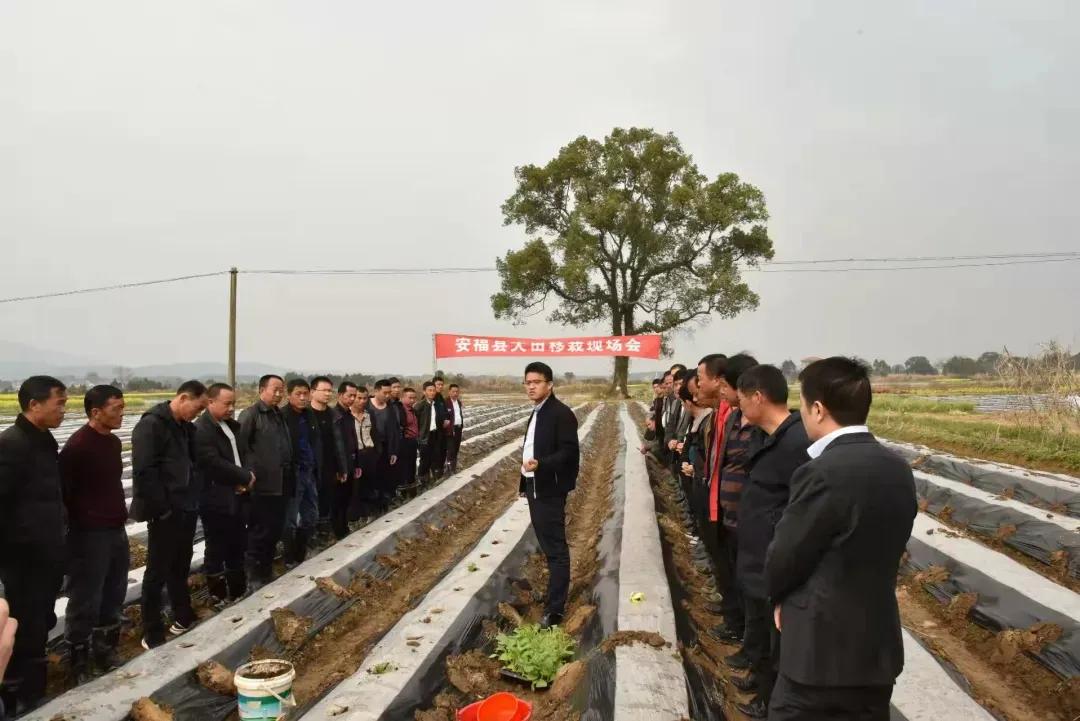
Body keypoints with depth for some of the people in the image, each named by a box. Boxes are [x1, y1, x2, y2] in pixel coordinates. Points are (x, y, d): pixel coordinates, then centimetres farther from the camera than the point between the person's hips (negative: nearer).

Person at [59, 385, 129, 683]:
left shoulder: (113, 442, 10)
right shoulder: (77, 446, -16)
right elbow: (64, 492, -16)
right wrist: (80, 526, -13)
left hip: (116, 531, 8)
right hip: (90, 536, -8)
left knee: (113, 599, 17)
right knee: (85, 602, 3)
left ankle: (106, 653, 32)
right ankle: (79, 664, 17)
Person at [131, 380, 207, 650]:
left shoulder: (185, 426, 11)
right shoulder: (151, 425, -15)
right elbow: (143, 472, -21)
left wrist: (193, 498, 10)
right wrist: (161, 509, -19)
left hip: (186, 510, 8)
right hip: (165, 514, -8)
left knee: (181, 567, 19)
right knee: (158, 573, 2)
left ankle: (184, 618, 32)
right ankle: (152, 634, 12)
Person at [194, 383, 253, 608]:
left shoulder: (233, 426, 11)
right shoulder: (200, 429, -14)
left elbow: (244, 455, 14)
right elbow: (215, 463, -22)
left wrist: (246, 477, -6)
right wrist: (245, 477, -13)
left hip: (237, 498, 8)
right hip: (216, 501, -8)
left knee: (237, 549, 16)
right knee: (216, 552, 5)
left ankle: (239, 593, 28)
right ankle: (219, 598, 17)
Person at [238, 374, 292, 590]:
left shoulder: (279, 414, 16)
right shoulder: (250, 414, -9)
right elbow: (241, 446, -15)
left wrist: (288, 473, 14)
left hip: (280, 483, 8)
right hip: (261, 484, -7)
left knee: (276, 530, 14)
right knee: (259, 532, 1)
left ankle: (267, 571, 28)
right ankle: (254, 577, 13)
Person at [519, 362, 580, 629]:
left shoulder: (561, 413, -15)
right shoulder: (537, 412, 13)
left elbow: (569, 452, -21)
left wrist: (540, 463, -33)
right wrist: (527, 461, 10)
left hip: (550, 490, -9)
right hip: (534, 487, 9)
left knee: (556, 548, -4)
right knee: (547, 545, 19)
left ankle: (555, 608, 0)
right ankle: (556, 591, 33)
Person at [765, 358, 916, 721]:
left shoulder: (823, 474, -24)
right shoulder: (898, 469, 2)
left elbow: (782, 559, -14)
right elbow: (875, 551, 8)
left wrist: (780, 596, 8)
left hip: (823, 649, -8)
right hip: (878, 645, 8)